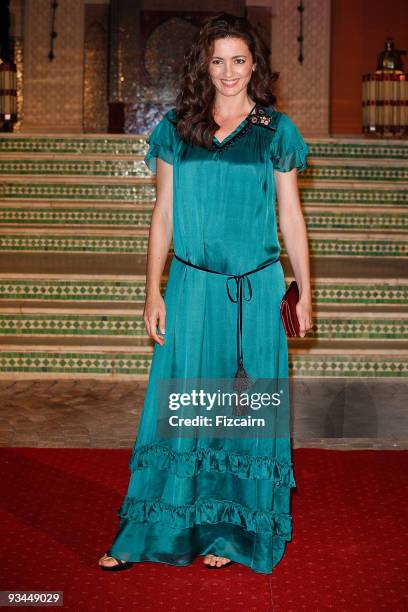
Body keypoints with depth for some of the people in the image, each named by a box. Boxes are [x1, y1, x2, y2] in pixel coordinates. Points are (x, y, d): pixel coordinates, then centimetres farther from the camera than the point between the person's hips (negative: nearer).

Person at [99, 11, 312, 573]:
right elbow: (163, 214, 6)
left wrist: (304, 292, 4)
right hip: (192, 285, 1)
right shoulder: (177, 128, 6)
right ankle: (146, 534, 12)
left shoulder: (276, 131, 4)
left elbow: (291, 217, 6)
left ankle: (231, 532, 18)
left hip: (257, 288, 0)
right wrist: (152, 292, 2)